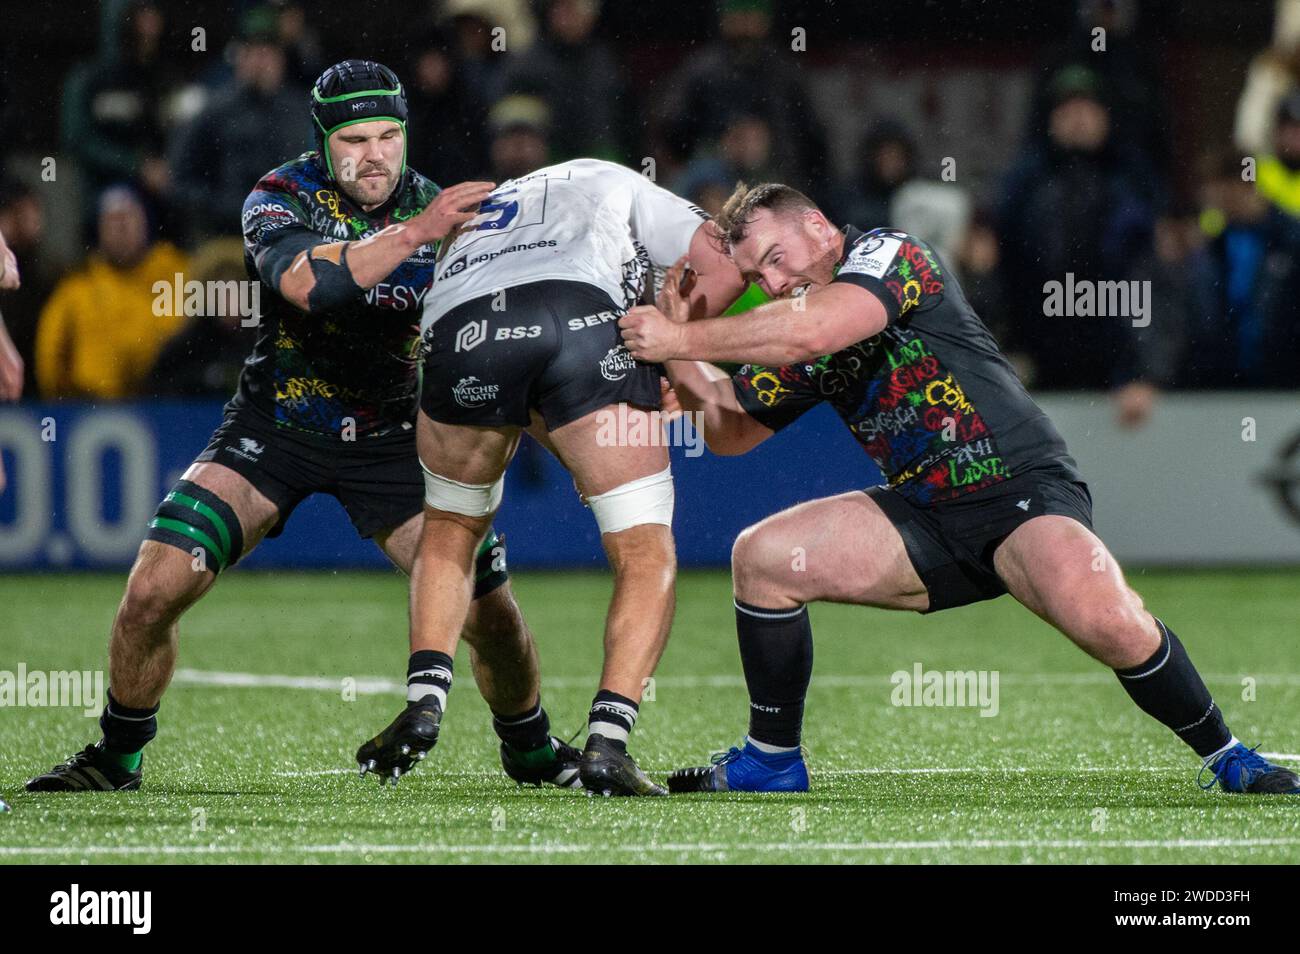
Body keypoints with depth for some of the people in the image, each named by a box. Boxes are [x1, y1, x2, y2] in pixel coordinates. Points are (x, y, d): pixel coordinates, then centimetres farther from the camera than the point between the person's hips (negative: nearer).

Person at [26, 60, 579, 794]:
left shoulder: (437, 207, -8)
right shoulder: (280, 199, -15)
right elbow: (309, 284, -36)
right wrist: (416, 233, -42)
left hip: (388, 440, 1)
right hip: (276, 426, -1)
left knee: (493, 614, -8)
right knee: (154, 590, -15)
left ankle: (532, 752, 22)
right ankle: (116, 758, 9)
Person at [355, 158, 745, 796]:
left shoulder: (468, 222, 45)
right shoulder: (620, 186, 38)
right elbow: (726, 271, 24)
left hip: (459, 334, 3)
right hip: (585, 324, -3)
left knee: (450, 529, 30)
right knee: (647, 558, 10)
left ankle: (426, 702, 14)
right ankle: (606, 741, -4)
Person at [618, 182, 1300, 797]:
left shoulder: (890, 254, -9)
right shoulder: (797, 345, 13)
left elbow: (811, 330, -26)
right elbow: (731, 430, 20)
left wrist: (683, 340, -20)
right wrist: (680, 357, 2)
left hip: (1023, 491, -8)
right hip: (923, 517, 8)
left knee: (1108, 621, -34)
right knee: (760, 556, -4)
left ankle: (1226, 757, -13)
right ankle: (772, 760, 9)